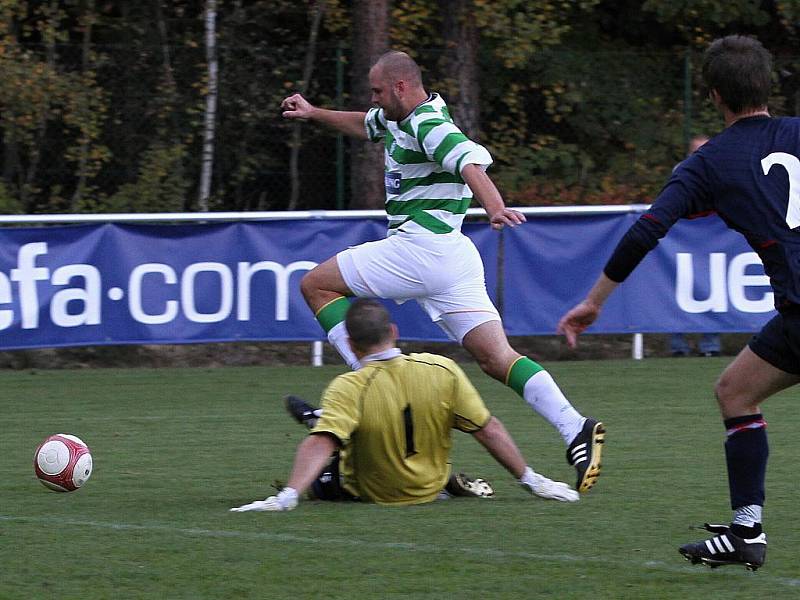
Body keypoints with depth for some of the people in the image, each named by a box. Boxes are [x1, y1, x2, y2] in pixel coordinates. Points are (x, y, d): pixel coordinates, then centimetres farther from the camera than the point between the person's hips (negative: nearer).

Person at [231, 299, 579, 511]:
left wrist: (287, 497, -47)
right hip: (429, 488, 3)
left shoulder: (348, 388, -28)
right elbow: (489, 431, -12)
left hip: (365, 494, -3)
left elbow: (321, 445, -41)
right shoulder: (443, 371, -19)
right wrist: (530, 479, -4)